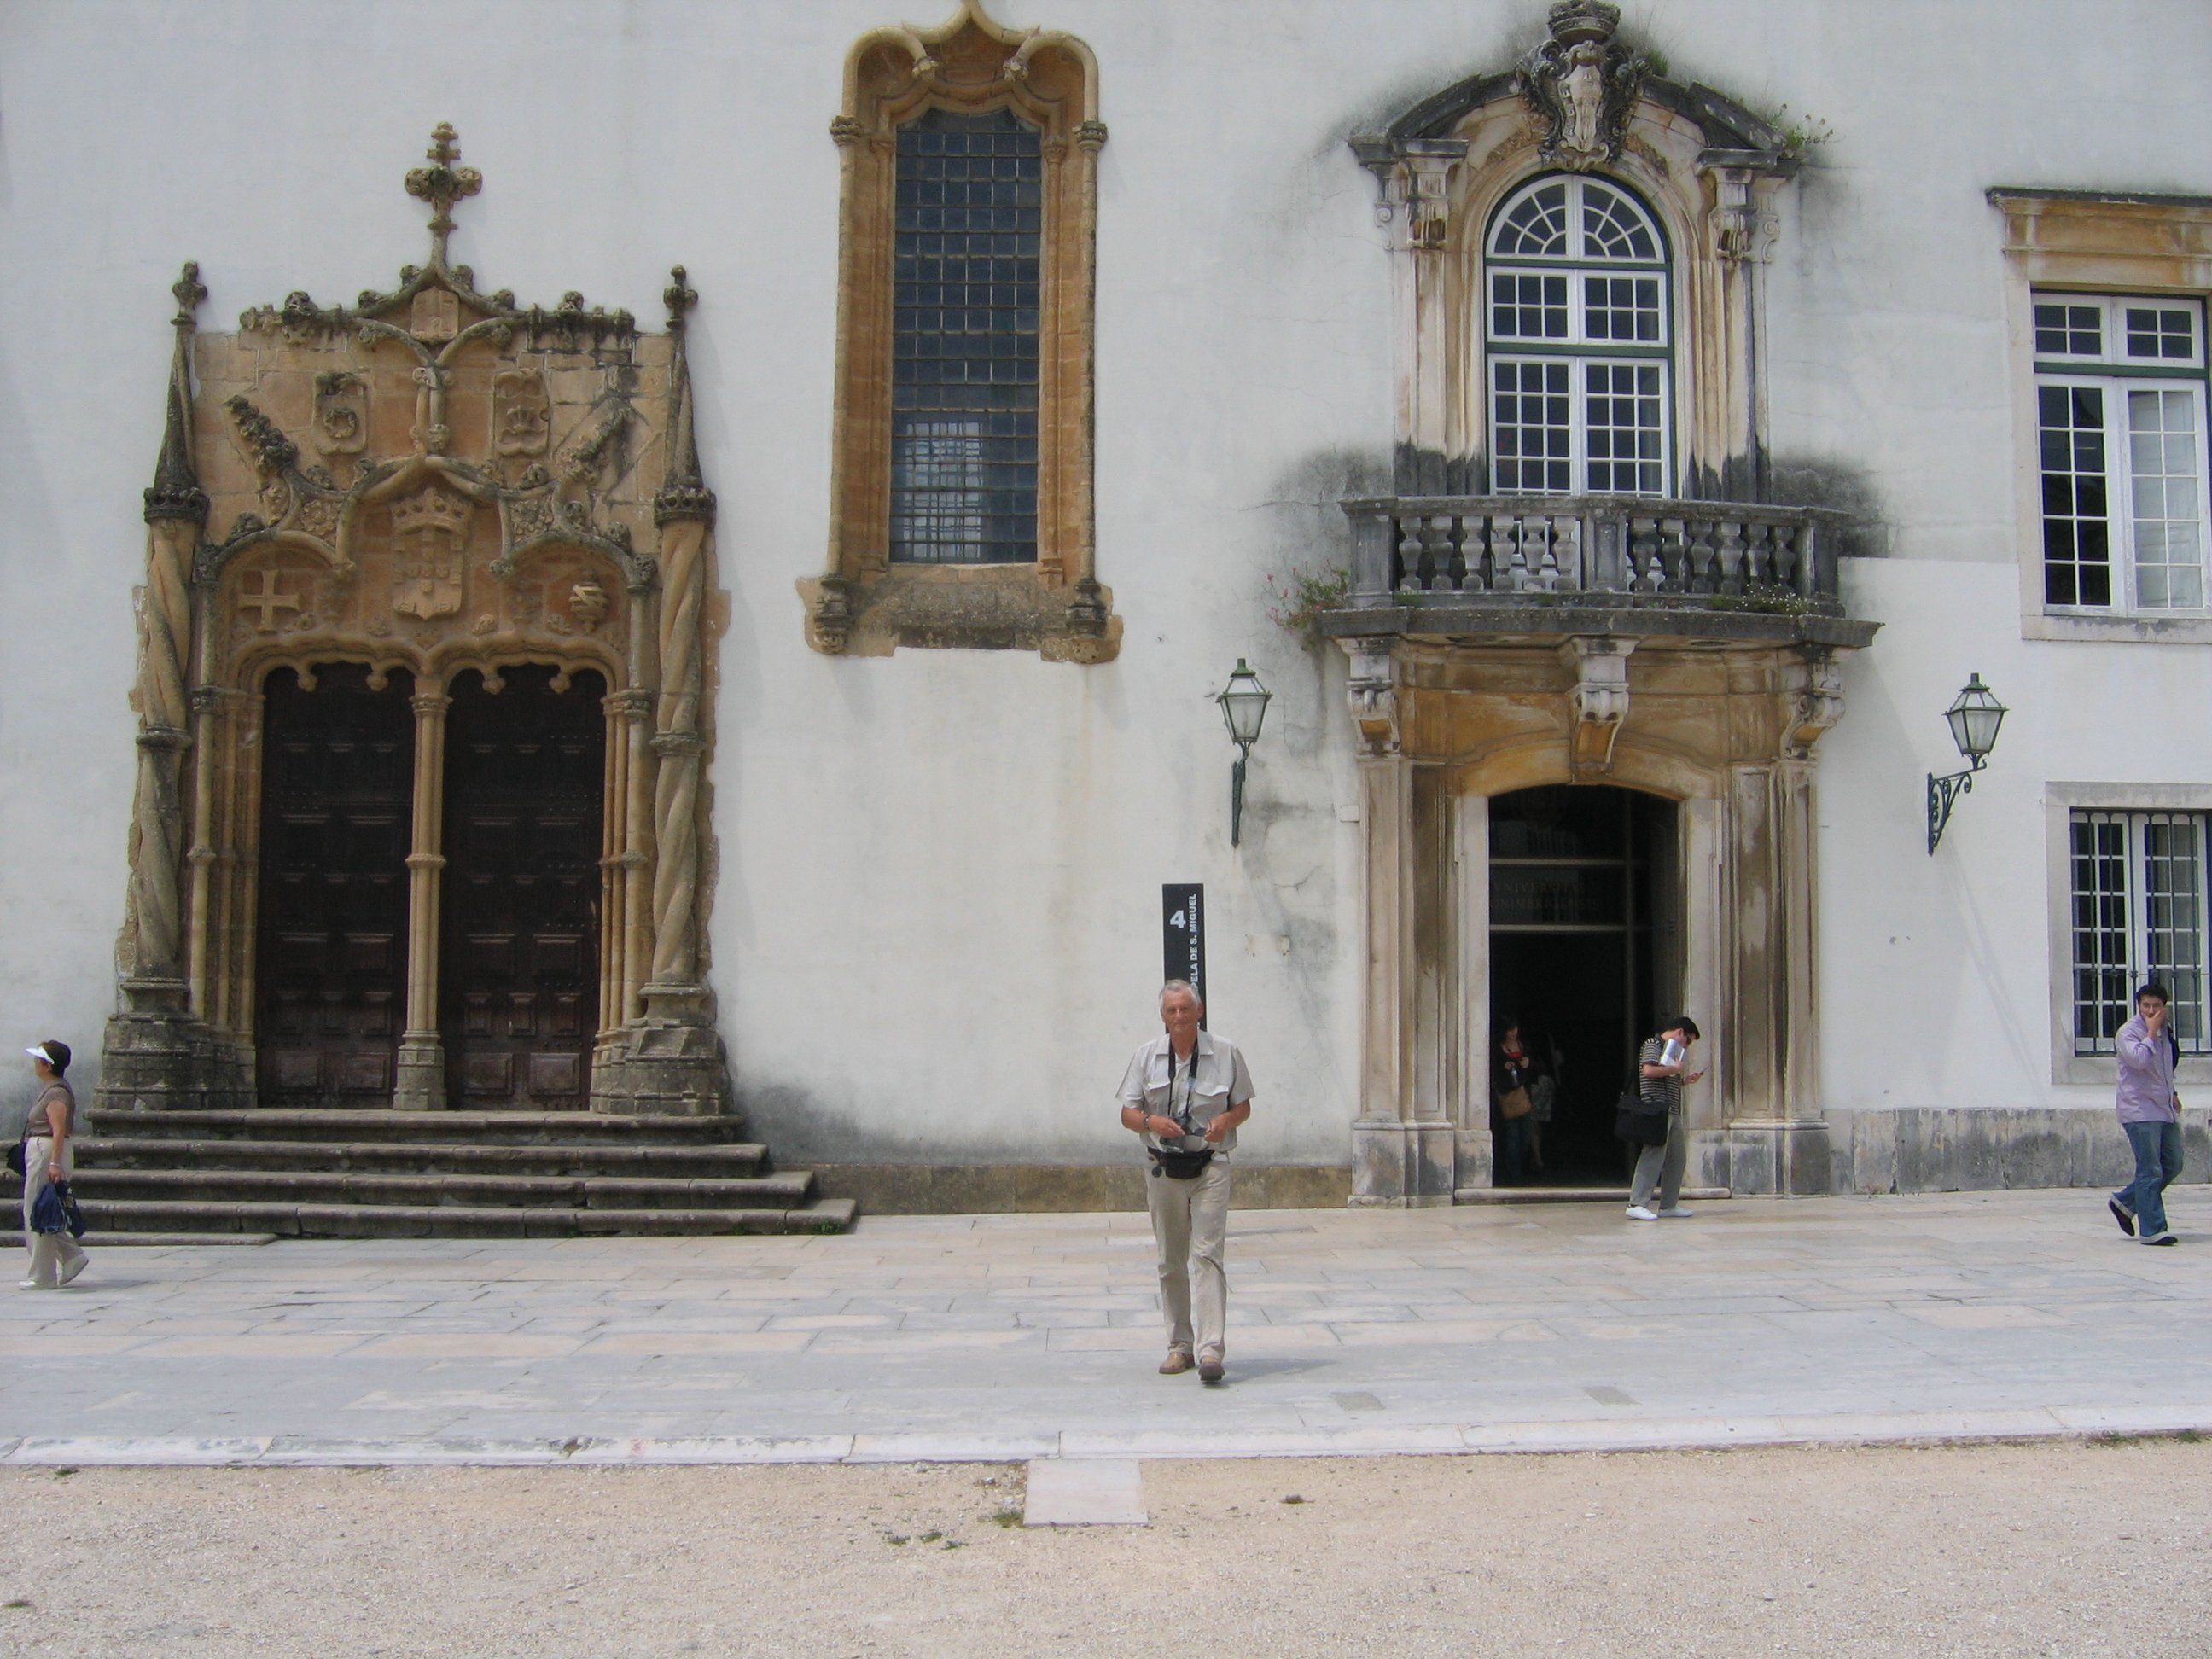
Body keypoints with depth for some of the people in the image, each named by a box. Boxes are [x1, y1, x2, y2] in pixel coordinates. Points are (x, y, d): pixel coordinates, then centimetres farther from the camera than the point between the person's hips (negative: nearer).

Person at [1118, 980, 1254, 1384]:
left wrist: (1226, 1119, -13)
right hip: (1163, 1167, 3)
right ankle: (1180, 1344, 19)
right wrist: (1151, 1121, -16)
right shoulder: (1147, 1056, 6)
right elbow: (1127, 1113, 6)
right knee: (1170, 1260, 8)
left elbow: (1244, 1106, 10)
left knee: (1207, 1254, -13)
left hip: (1210, 1166, -3)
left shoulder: (1225, 1053, 2)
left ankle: (1212, 1349, -17)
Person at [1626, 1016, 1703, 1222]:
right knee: (1654, 1155, -13)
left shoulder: (1671, 1049, 26)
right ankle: (1637, 1204, -15)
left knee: (1677, 1157, 10)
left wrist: (1685, 1080, 14)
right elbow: (1649, 1070, -21)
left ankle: (1669, 1205, 17)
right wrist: (1675, 1069, -10)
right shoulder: (1653, 1045, -4)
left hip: (1672, 1112, 10)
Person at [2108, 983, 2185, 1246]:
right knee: (2150, 1171, -9)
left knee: (2173, 1165, 10)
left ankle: (2125, 1202, 23)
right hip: (2140, 1110, -8)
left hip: (2165, 1109, 8)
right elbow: (2139, 1060, -28)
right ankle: (2152, 1230, -7)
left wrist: (2172, 1094, 18)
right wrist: (2152, 1031, -19)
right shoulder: (2128, 1032, -9)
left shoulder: (2166, 1031, 15)